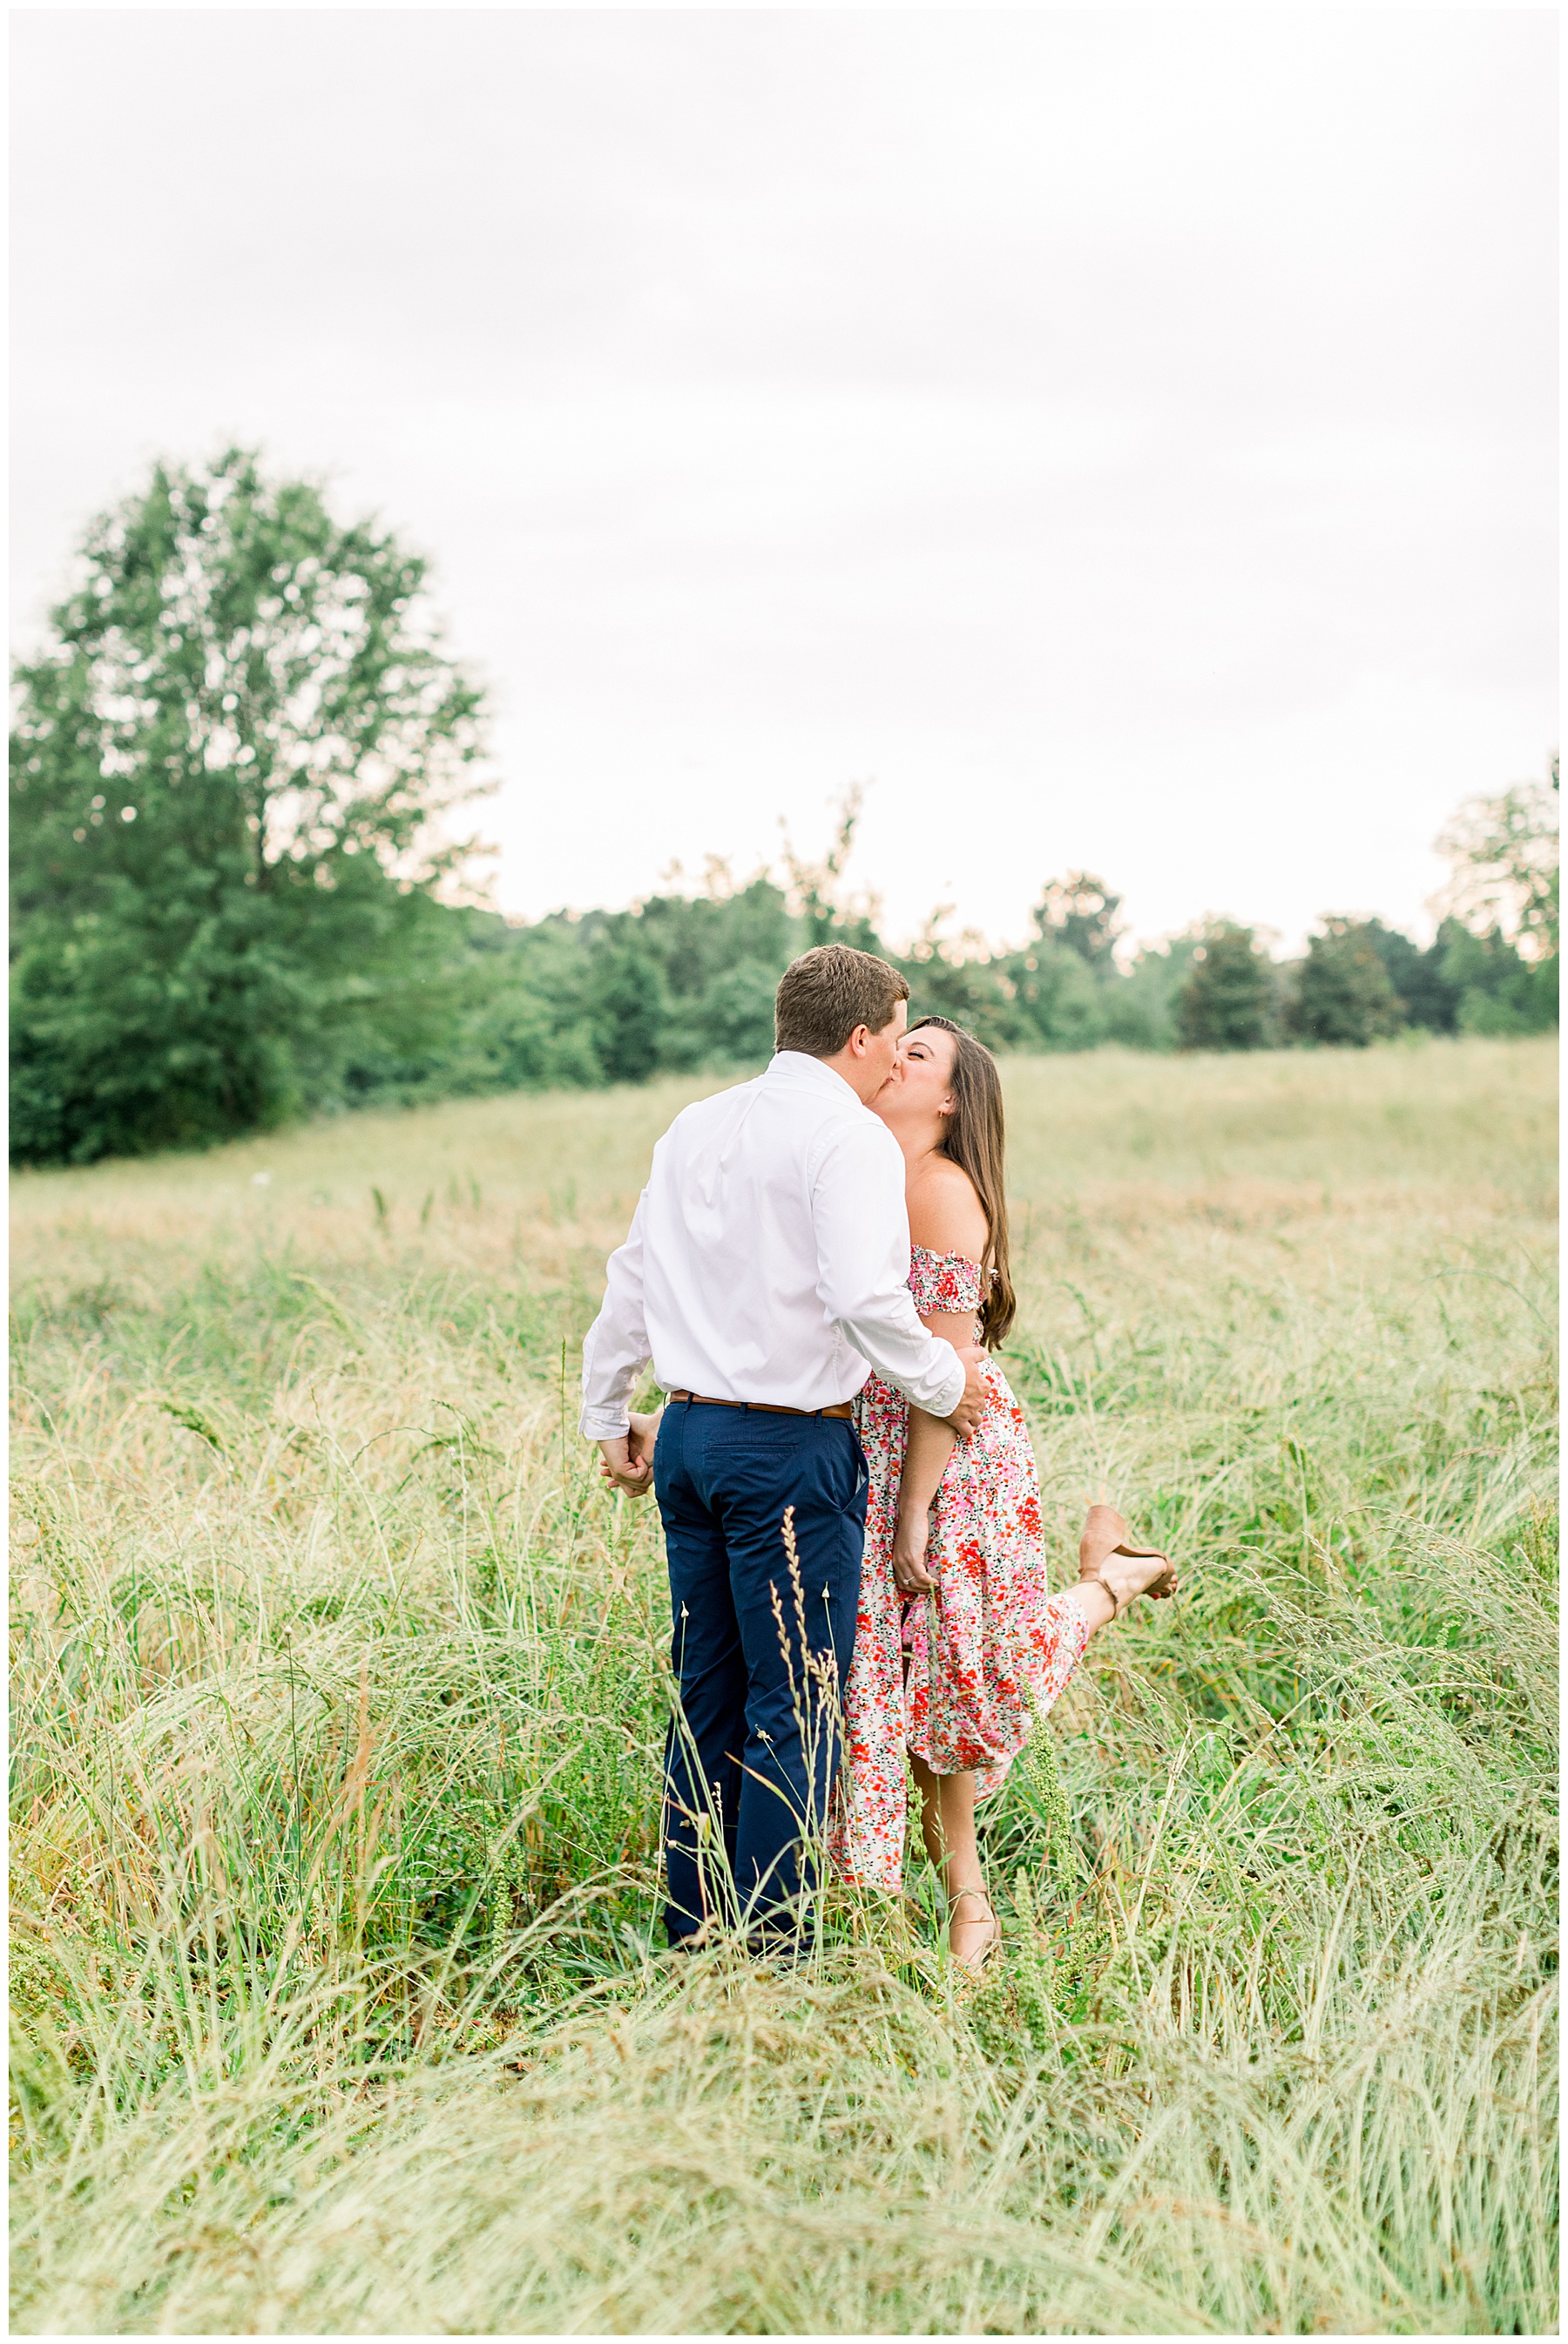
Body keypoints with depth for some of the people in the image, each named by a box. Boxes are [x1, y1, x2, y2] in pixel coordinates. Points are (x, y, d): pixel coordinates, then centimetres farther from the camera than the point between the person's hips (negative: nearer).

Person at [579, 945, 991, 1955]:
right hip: (791, 1446, -7)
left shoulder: (695, 1127, 13)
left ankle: (694, 1937, 21)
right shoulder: (849, 1135, -10)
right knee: (798, 1704, 0)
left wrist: (609, 1418, 27)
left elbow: (631, 1282, 18)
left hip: (689, 1432, 8)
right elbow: (864, 1297, -23)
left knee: (707, 1696, 14)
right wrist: (943, 1383, -7)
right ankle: (773, 1949, 5)